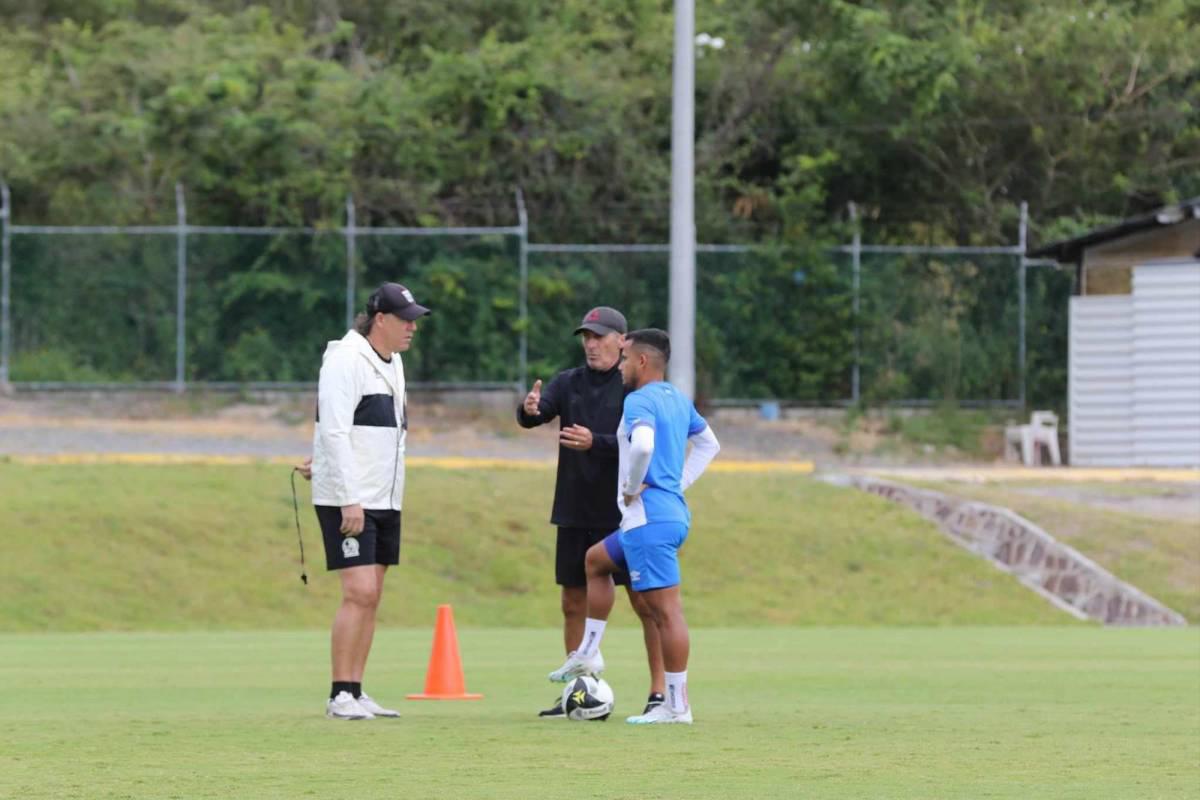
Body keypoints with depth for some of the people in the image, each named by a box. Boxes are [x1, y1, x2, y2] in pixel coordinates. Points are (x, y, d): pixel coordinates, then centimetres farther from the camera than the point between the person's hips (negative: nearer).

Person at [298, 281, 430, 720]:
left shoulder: (392, 363, 15)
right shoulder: (346, 359, -13)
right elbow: (335, 430, -18)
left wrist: (324, 463, 19)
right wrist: (349, 498, -22)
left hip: (384, 501, 9)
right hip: (347, 500, -9)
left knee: (370, 597, 7)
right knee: (359, 592, -13)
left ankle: (355, 692, 10)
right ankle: (340, 697, -10)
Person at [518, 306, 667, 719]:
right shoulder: (569, 383, 7)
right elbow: (534, 416, -8)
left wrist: (595, 442, -28)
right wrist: (529, 411, -31)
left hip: (624, 513, -5)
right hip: (575, 514, 5)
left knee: (644, 602, -5)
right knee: (574, 603, 9)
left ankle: (660, 690, 0)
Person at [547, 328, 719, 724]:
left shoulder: (639, 401, -13)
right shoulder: (679, 400, 15)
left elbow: (642, 444, -33)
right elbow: (708, 444, 29)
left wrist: (632, 487, -16)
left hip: (649, 518, -10)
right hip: (674, 511, 10)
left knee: (666, 609, -9)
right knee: (596, 560, 28)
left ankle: (677, 705, -9)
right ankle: (587, 655, 28)